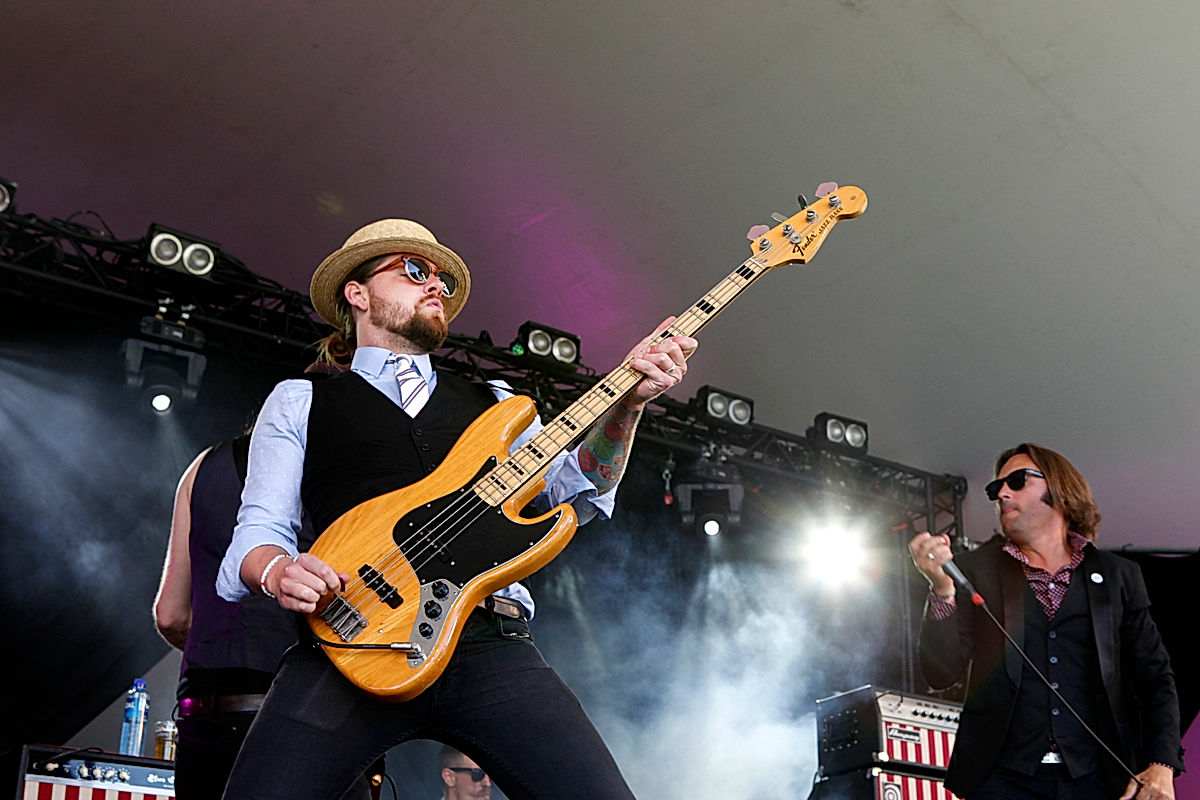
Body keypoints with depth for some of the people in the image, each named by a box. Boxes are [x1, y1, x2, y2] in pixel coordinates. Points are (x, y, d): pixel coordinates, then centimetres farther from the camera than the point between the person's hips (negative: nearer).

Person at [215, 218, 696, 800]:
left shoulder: (491, 401, 27)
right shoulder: (300, 402, 20)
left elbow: (574, 489, 14)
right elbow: (258, 531, 12)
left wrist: (627, 401, -2)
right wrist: (277, 571, -11)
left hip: (491, 644, 2)